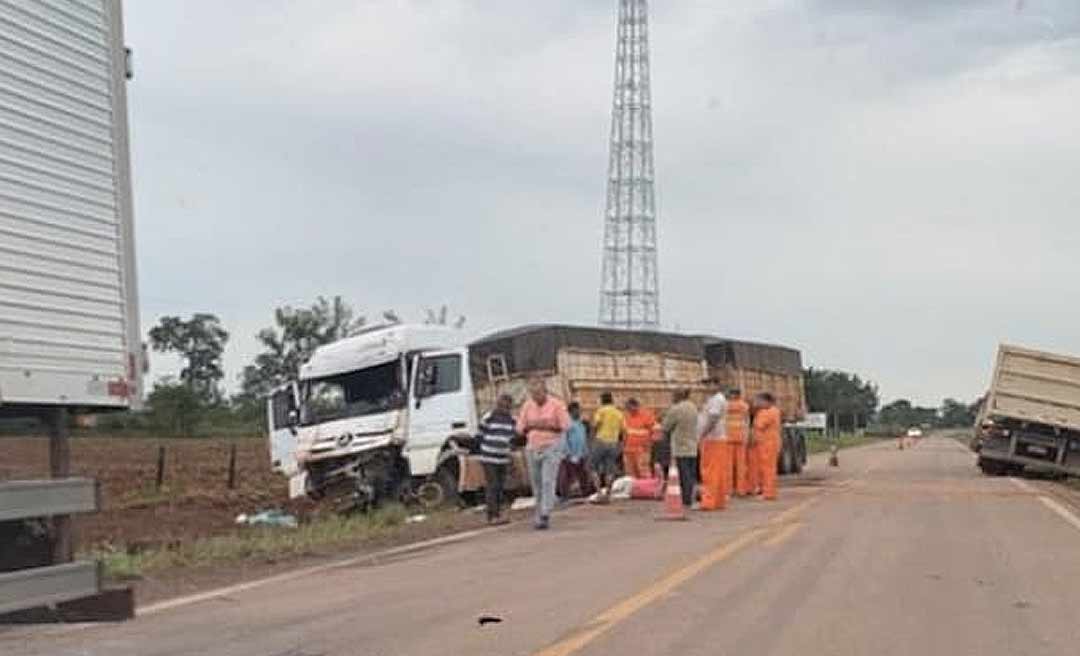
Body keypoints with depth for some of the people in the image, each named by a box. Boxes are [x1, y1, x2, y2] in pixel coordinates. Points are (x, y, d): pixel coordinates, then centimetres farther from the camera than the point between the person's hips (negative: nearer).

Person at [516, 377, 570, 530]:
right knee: (536, 484, 5)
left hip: (551, 447, -4)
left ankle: (545, 515, -21)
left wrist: (548, 426, -14)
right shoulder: (527, 406, 7)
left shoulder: (557, 405, -4)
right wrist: (531, 426, -9)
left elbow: (565, 425, -5)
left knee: (548, 481, -15)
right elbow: (520, 427, 10)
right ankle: (540, 516, 13)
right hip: (532, 448, 4)